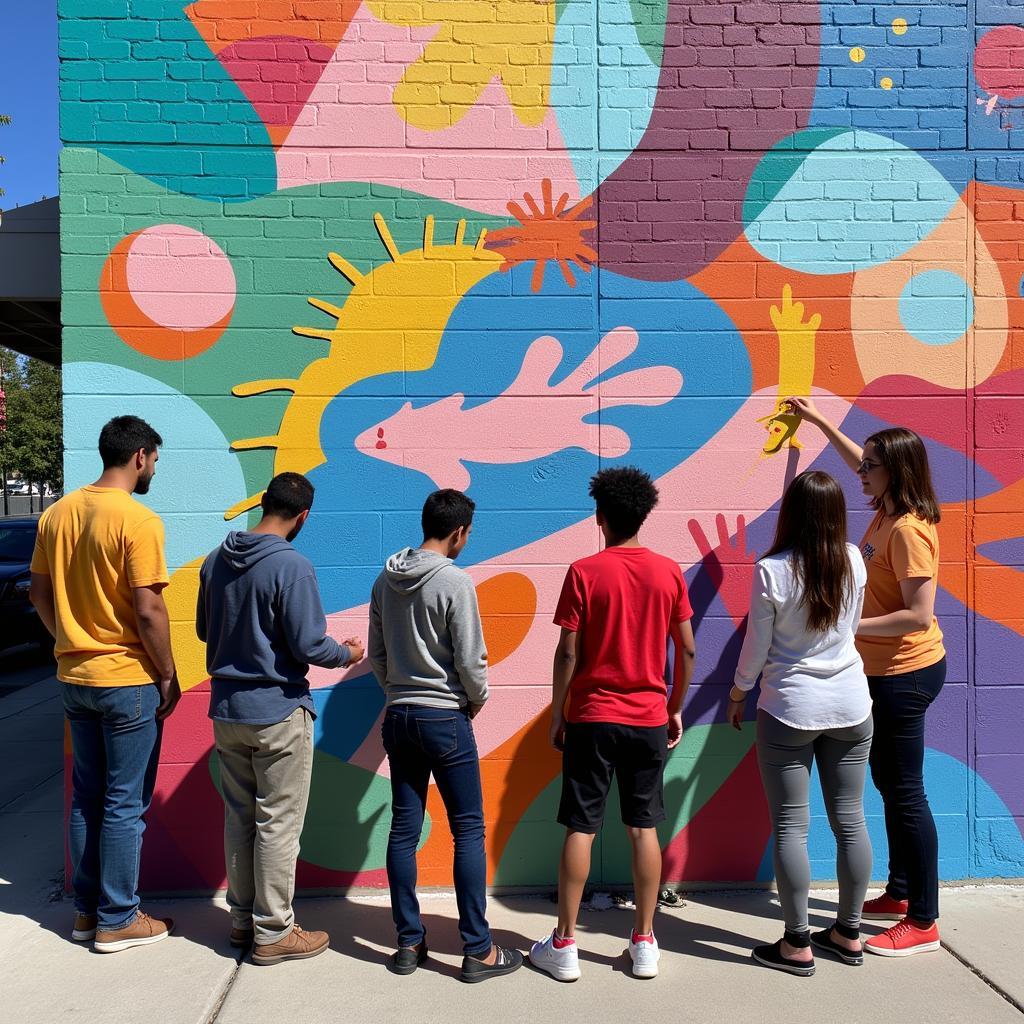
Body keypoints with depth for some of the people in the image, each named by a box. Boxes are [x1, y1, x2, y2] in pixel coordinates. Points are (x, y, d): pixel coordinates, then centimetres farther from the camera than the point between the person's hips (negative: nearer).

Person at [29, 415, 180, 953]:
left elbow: (40, 592, 12)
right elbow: (148, 610, -19)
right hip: (128, 679, -7)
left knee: (86, 796, 17)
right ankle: (116, 921, 16)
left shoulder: (57, 513, 5)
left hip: (74, 677, 7)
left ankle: (86, 910, 28)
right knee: (125, 804, 5)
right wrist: (168, 677, -8)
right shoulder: (138, 519, -17)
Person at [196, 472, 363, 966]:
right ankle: (272, 933, 15)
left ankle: (242, 919, 29)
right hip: (278, 713, -7)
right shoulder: (292, 566, -19)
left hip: (226, 711, 7)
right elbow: (309, 646, -19)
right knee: (278, 824, 5)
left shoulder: (216, 560, 2)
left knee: (239, 818, 17)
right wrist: (347, 653, 0)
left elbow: (204, 629, 14)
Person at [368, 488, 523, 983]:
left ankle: (409, 943, 20)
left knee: (403, 830, 10)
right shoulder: (455, 581, -15)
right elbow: (471, 660, -14)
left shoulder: (385, 581, 4)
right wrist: (477, 700, 4)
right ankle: (478, 951, 9)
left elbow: (377, 655, 10)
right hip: (446, 719, -6)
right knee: (468, 831, 3)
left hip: (398, 717, 6)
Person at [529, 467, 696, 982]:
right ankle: (644, 943, 19)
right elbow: (686, 650, 2)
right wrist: (675, 708, 14)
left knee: (579, 829, 5)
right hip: (649, 718, 3)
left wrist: (557, 714, 2)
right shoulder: (668, 572, -1)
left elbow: (567, 653, -9)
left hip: (592, 717, -2)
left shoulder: (583, 572, -9)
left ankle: (564, 945, 14)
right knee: (644, 829, 10)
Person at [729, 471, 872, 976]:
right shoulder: (852, 561, -3)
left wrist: (737, 694, 7)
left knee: (790, 826, 4)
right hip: (851, 706, 5)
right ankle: (848, 933, 26)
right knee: (849, 819, 13)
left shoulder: (771, 570, -16)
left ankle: (798, 944, 11)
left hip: (790, 709, -5)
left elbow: (756, 646, -8)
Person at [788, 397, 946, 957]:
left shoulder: (908, 530, -22)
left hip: (906, 674, -10)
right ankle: (899, 893, 31)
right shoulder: (886, 512, 5)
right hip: (885, 672, 10)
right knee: (890, 784, 18)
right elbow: (862, 461, 26)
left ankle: (923, 923, 8)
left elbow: (919, 615, -26)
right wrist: (819, 421, 32)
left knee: (905, 792, -3)